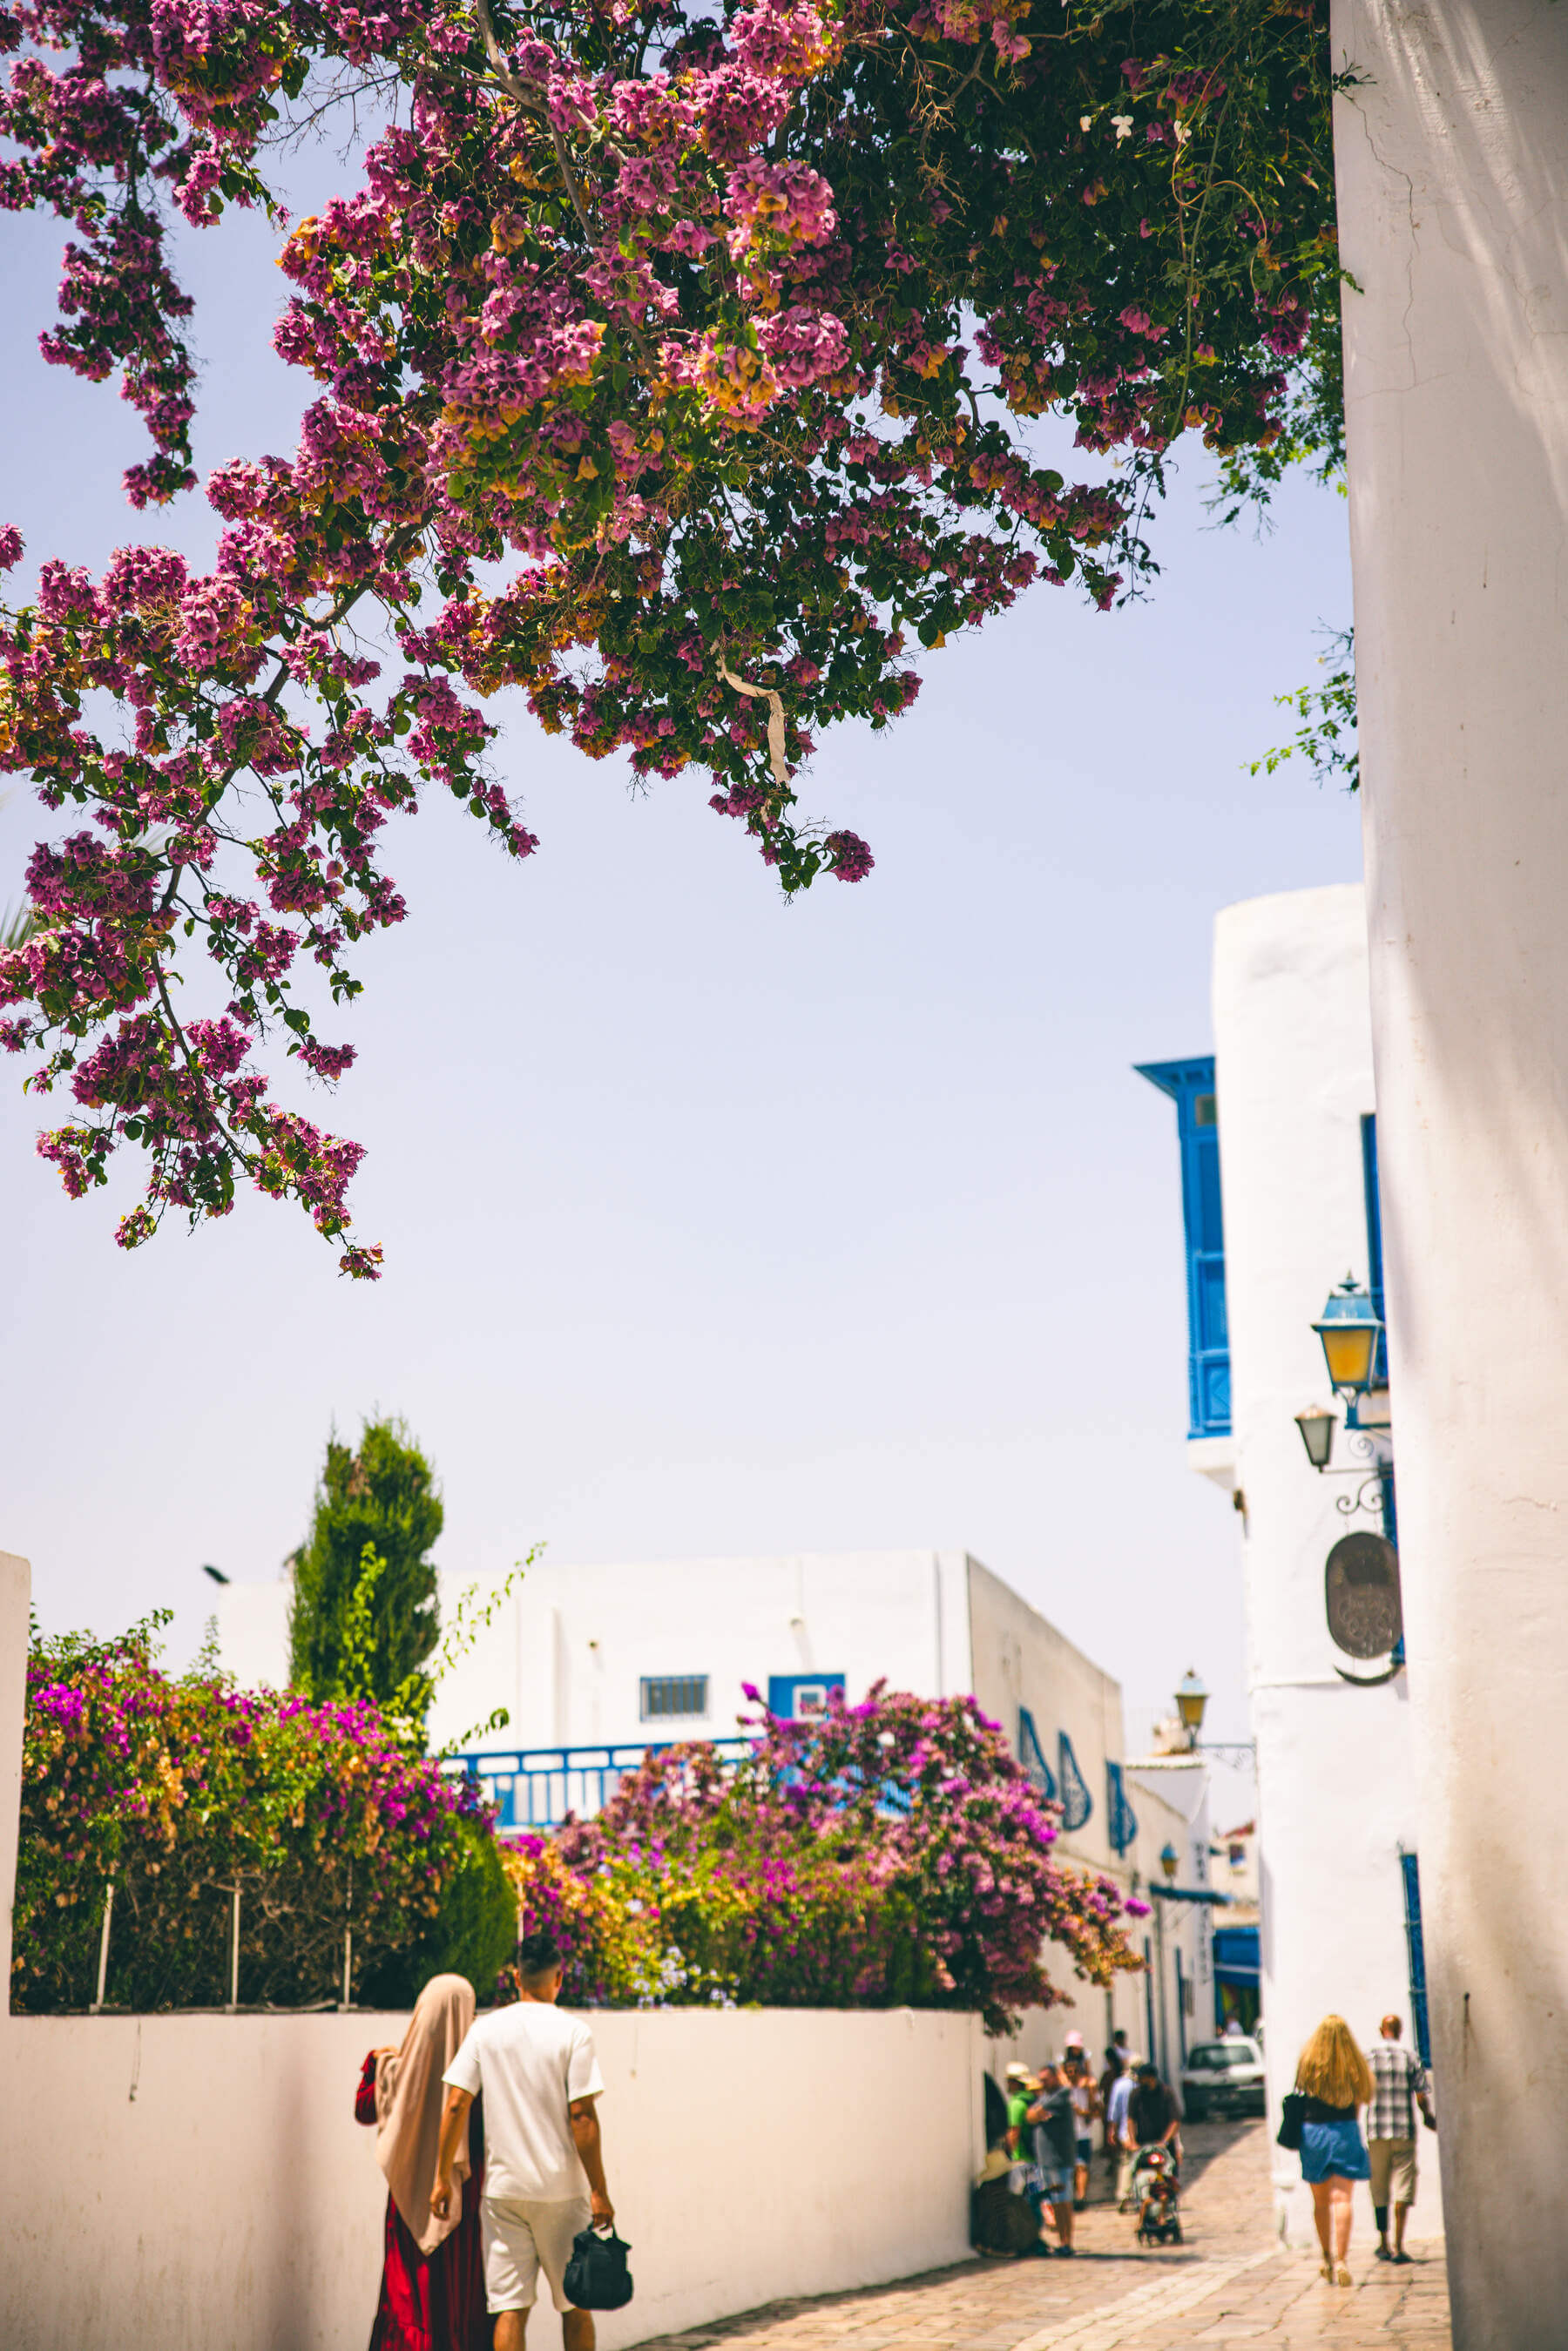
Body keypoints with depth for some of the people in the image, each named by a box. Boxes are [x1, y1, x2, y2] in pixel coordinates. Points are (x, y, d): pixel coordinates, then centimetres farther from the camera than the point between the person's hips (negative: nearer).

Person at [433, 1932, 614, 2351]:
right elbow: (582, 2117, -11)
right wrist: (599, 2192, -8)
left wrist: (443, 2177, 6)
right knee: (575, 2305, 12)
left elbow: (455, 2106, -2)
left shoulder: (485, 2030, 1)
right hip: (562, 2190, -2)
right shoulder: (573, 2032, -7)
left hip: (502, 2187, 2)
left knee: (509, 2308, 4)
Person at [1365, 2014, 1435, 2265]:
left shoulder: (1368, 2056, 1)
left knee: (1379, 2189, 10)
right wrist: (1429, 2118, 15)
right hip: (1405, 2131, -1)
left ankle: (1384, 2245, 16)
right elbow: (1422, 2094, -1)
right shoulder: (1410, 2056, 0)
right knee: (1403, 2187, 1)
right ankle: (1398, 2245, -8)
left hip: (1376, 2131, 1)